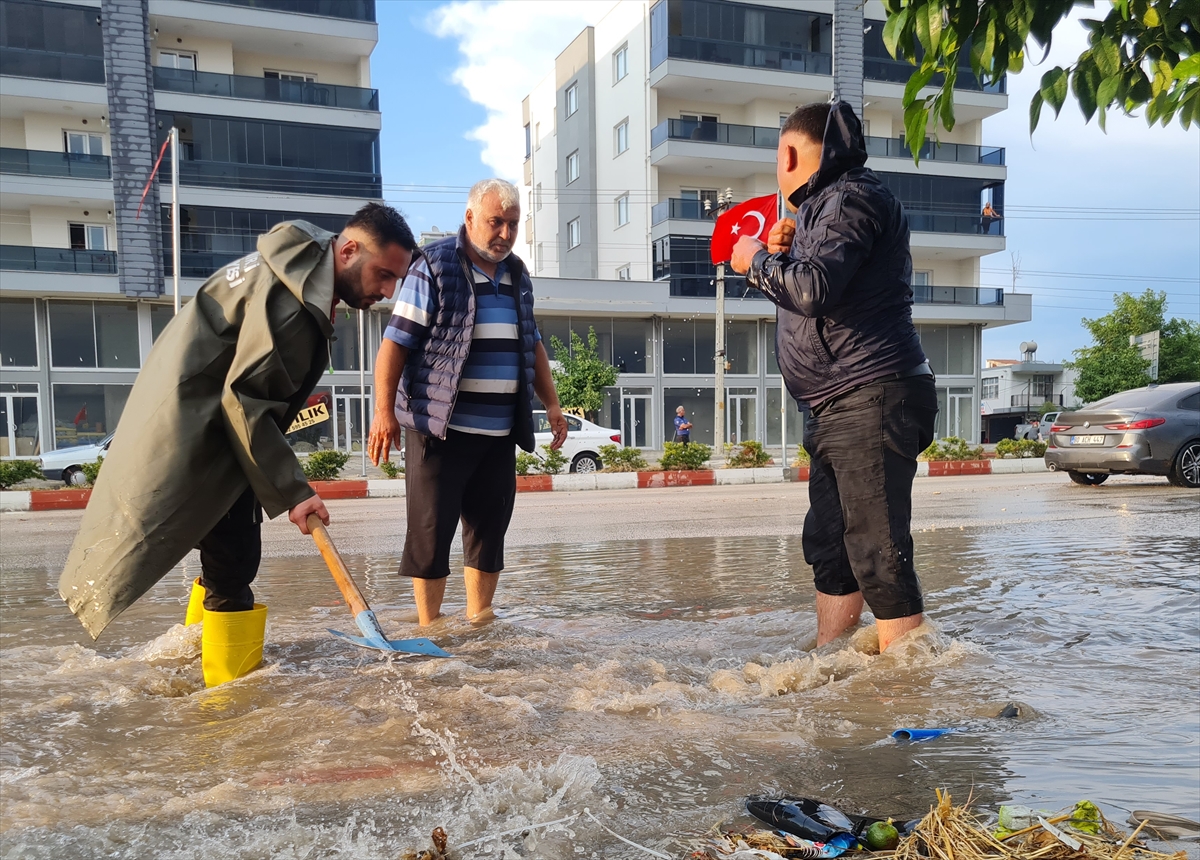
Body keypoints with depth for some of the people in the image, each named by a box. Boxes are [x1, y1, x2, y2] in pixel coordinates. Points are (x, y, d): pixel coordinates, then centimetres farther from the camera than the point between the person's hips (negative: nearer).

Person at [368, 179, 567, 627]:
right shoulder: (434, 266, -4)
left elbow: (532, 345, 24)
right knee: (431, 529, -1)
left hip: (500, 433, 6)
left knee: (490, 528, 9)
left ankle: (479, 620, 21)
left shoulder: (517, 275, 15)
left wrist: (551, 404, 18)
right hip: (441, 429, -6)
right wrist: (384, 411, -15)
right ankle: (429, 627, 11)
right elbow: (395, 342, -8)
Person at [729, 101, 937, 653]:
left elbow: (814, 291, -23)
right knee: (828, 545, 13)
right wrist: (784, 253, 12)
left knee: (877, 552, -10)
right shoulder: (823, 205, 23)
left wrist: (756, 260, -6)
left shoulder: (851, 198, -9)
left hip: (872, 400, -11)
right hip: (839, 407, 11)